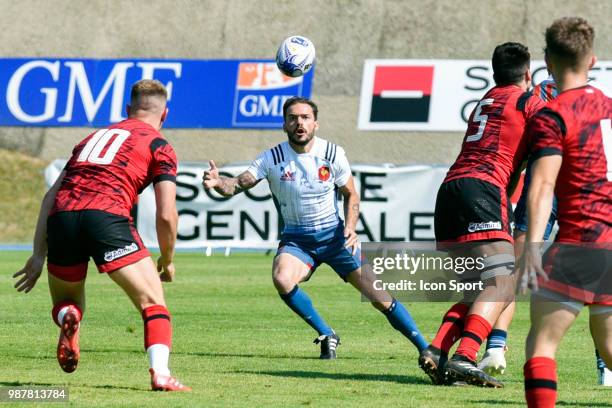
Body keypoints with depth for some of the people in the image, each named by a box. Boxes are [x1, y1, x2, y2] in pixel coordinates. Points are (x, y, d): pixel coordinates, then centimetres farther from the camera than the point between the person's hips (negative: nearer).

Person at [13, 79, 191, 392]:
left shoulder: (94, 137, 31)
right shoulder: (159, 146, 16)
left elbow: (51, 195, 26)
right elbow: (166, 215, 6)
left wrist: (39, 255, 26)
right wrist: (167, 261, 22)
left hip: (62, 216, 4)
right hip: (107, 214, -4)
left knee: (65, 303, 25)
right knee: (153, 304, 5)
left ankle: (67, 318, -10)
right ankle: (160, 374, -17)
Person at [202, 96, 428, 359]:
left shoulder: (333, 154, -6)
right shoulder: (272, 159, -9)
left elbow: (351, 194, 6)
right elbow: (238, 184, -17)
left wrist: (350, 227, -11)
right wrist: (217, 182, -39)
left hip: (334, 235, 0)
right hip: (296, 239, 0)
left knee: (378, 296, -8)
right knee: (282, 280, -31)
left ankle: (425, 348, 5)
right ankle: (326, 335, -9)